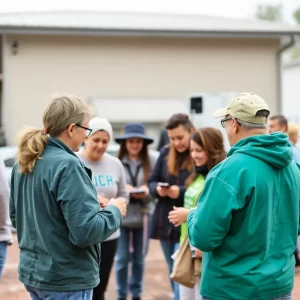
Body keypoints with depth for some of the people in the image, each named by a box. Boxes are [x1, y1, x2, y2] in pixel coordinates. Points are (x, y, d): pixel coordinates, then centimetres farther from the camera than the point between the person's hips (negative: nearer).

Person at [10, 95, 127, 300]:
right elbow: (86, 231, -24)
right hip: (66, 279, -8)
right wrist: (114, 211, -6)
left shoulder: (23, 163, 5)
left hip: (33, 271, 8)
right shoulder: (67, 165, -21)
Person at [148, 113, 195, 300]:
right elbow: (152, 181, 12)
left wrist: (181, 191, -25)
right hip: (165, 224, 6)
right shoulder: (166, 153, 8)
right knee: (173, 274, 17)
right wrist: (158, 189, -10)